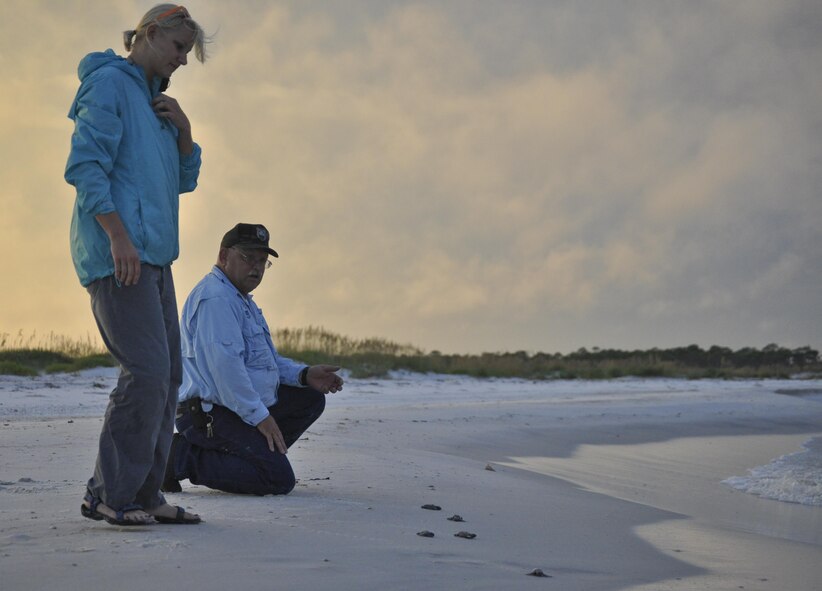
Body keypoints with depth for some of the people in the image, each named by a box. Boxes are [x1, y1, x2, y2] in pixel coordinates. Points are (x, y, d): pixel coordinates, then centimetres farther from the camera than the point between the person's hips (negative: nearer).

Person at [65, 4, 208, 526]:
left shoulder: (154, 101, 23)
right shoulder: (109, 83, -4)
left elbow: (184, 181, 24)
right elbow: (85, 165, -14)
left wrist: (183, 130, 6)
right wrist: (119, 235, -21)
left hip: (153, 256, 10)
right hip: (117, 253, -10)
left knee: (167, 375, 7)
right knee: (146, 371, -15)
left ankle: (144, 493, 11)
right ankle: (109, 494, -9)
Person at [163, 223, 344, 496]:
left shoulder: (242, 300, 23)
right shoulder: (215, 298, -15)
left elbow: (264, 358, 27)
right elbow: (224, 363, -24)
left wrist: (305, 374, 9)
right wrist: (260, 416, -22)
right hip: (211, 414, -11)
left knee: (311, 399, 12)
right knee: (279, 479, -22)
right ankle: (184, 457, -14)